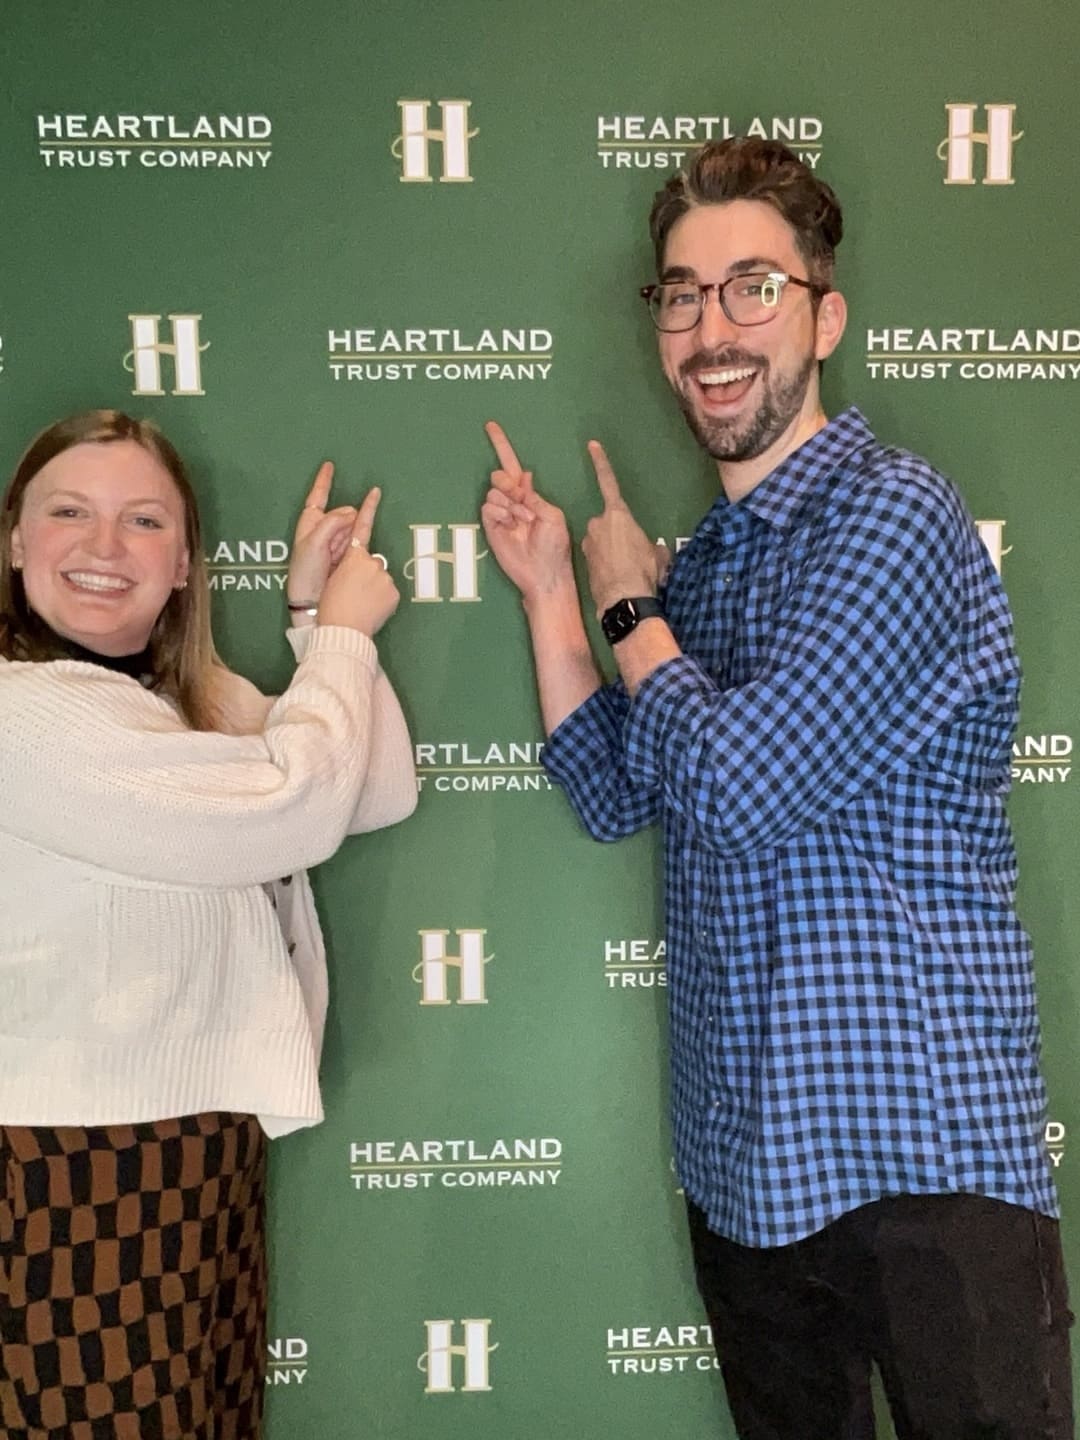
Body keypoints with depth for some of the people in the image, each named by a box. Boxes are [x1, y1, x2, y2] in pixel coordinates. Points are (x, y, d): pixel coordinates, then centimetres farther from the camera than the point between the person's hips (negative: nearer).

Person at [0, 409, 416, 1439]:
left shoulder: (197, 697, 10)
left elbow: (380, 794, 3)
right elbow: (290, 811, -22)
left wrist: (316, 613, -1)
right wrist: (344, 632, -8)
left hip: (206, 1149, 9)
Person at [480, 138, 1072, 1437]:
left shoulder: (892, 514, -14)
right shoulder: (707, 557, 11)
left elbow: (732, 786, -22)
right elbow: (613, 796, 12)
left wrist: (629, 604, -5)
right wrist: (548, 589, 5)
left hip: (919, 1151, -8)